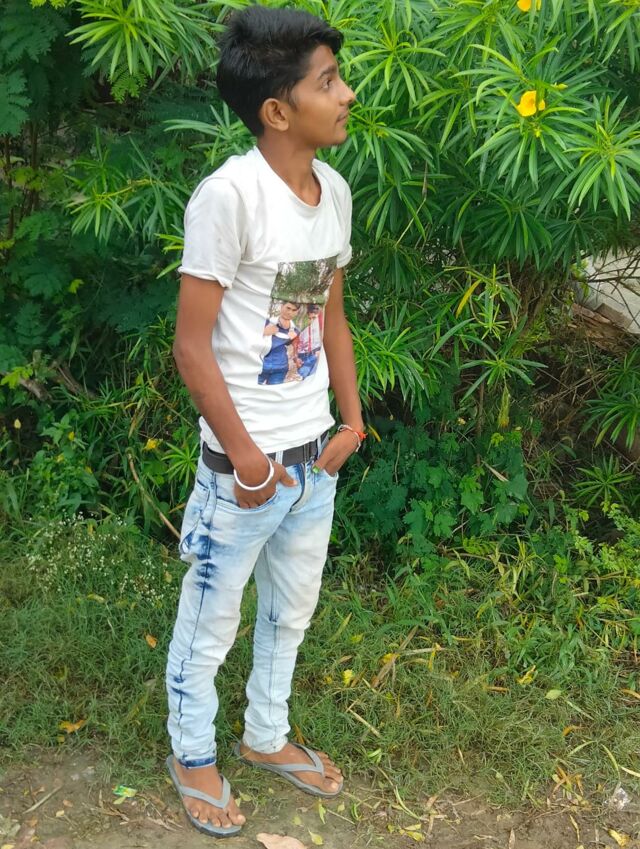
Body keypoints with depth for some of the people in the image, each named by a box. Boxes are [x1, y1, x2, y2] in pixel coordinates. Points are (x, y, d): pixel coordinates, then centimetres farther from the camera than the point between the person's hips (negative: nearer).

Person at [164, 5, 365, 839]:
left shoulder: (334, 190, 1)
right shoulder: (228, 195, -22)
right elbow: (191, 344, -19)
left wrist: (352, 421, 9)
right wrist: (244, 456, -15)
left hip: (315, 454, 7)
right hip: (246, 464, -7)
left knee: (291, 611, 23)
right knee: (211, 621, 13)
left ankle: (267, 735, 45)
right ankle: (192, 755, 37)